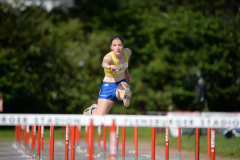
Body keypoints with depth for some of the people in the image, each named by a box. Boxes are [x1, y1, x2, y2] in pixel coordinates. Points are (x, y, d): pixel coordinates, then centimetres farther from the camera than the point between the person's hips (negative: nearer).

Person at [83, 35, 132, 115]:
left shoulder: (128, 52, -9)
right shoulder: (108, 57, -27)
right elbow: (104, 63, -54)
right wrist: (109, 66, -77)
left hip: (122, 83, 3)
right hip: (108, 86, -3)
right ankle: (93, 109, 31)